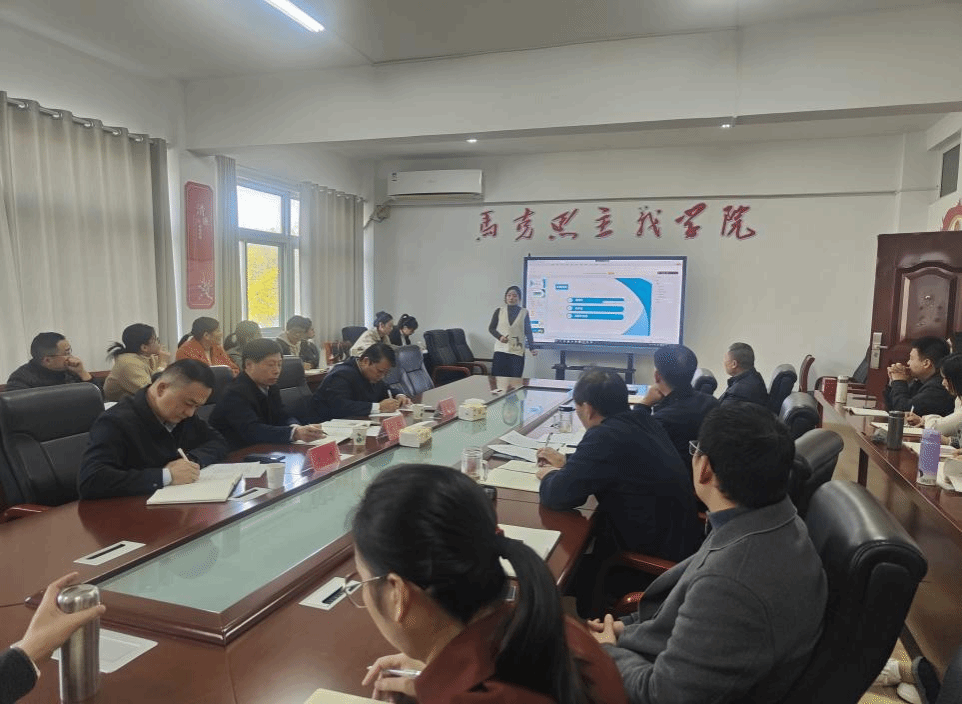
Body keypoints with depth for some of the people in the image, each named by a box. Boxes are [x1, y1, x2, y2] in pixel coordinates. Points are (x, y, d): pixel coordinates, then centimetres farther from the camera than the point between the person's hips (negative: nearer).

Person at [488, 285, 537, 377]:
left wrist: (532, 348, -2)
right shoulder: (499, 311, 7)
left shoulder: (524, 313, 6)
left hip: (517, 352, -1)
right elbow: (491, 328, 11)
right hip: (501, 350, 1)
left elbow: (528, 332, 8)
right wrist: (499, 337, -7)